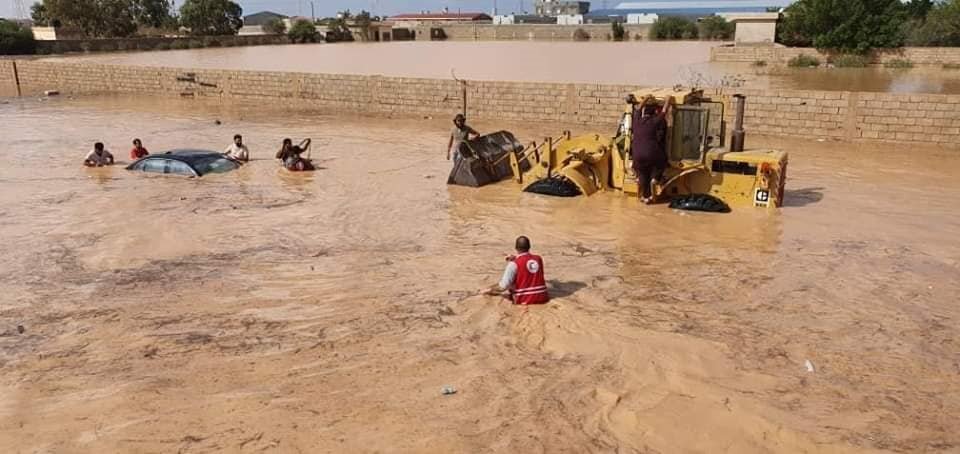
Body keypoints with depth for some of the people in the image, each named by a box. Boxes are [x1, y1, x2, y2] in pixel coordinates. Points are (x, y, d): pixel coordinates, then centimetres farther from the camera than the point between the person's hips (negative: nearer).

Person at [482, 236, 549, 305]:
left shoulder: (514, 264, -12)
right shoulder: (538, 259, 3)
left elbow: (503, 287, -16)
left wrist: (489, 290, 4)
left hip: (525, 300, -3)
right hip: (542, 298, 4)